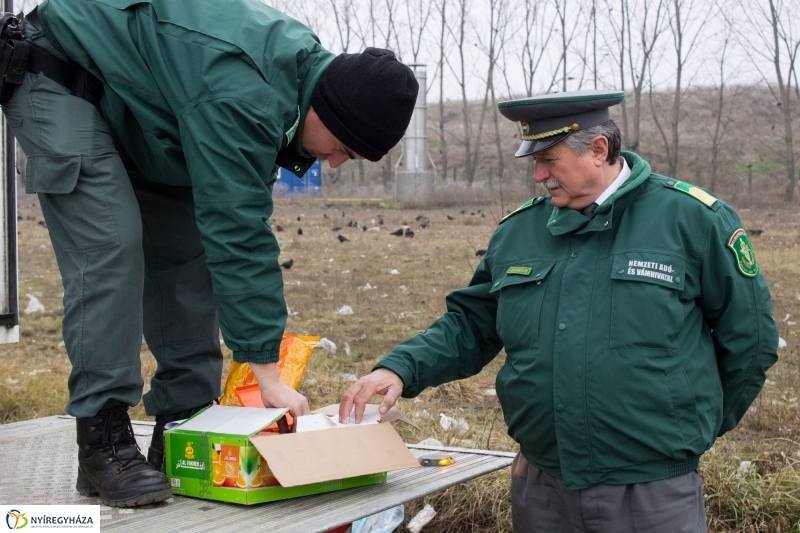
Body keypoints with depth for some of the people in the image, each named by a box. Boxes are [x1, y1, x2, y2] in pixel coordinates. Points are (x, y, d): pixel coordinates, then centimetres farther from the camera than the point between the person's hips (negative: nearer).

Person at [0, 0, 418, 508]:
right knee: (110, 246, -21)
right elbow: (237, 230, -37)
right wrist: (268, 372, -33)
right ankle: (102, 440, -15)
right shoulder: (241, 93, -36)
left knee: (187, 250, 2)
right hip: (58, 79, -9)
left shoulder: (302, 62, -7)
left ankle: (184, 426, 8)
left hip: (129, 104, 9)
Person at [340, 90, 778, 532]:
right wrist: (401, 368, -5)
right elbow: (470, 325, 11)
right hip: (540, 487, 4)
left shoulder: (692, 218, -6)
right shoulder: (518, 230, 6)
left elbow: (751, 336, 1)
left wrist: (700, 425, 7)